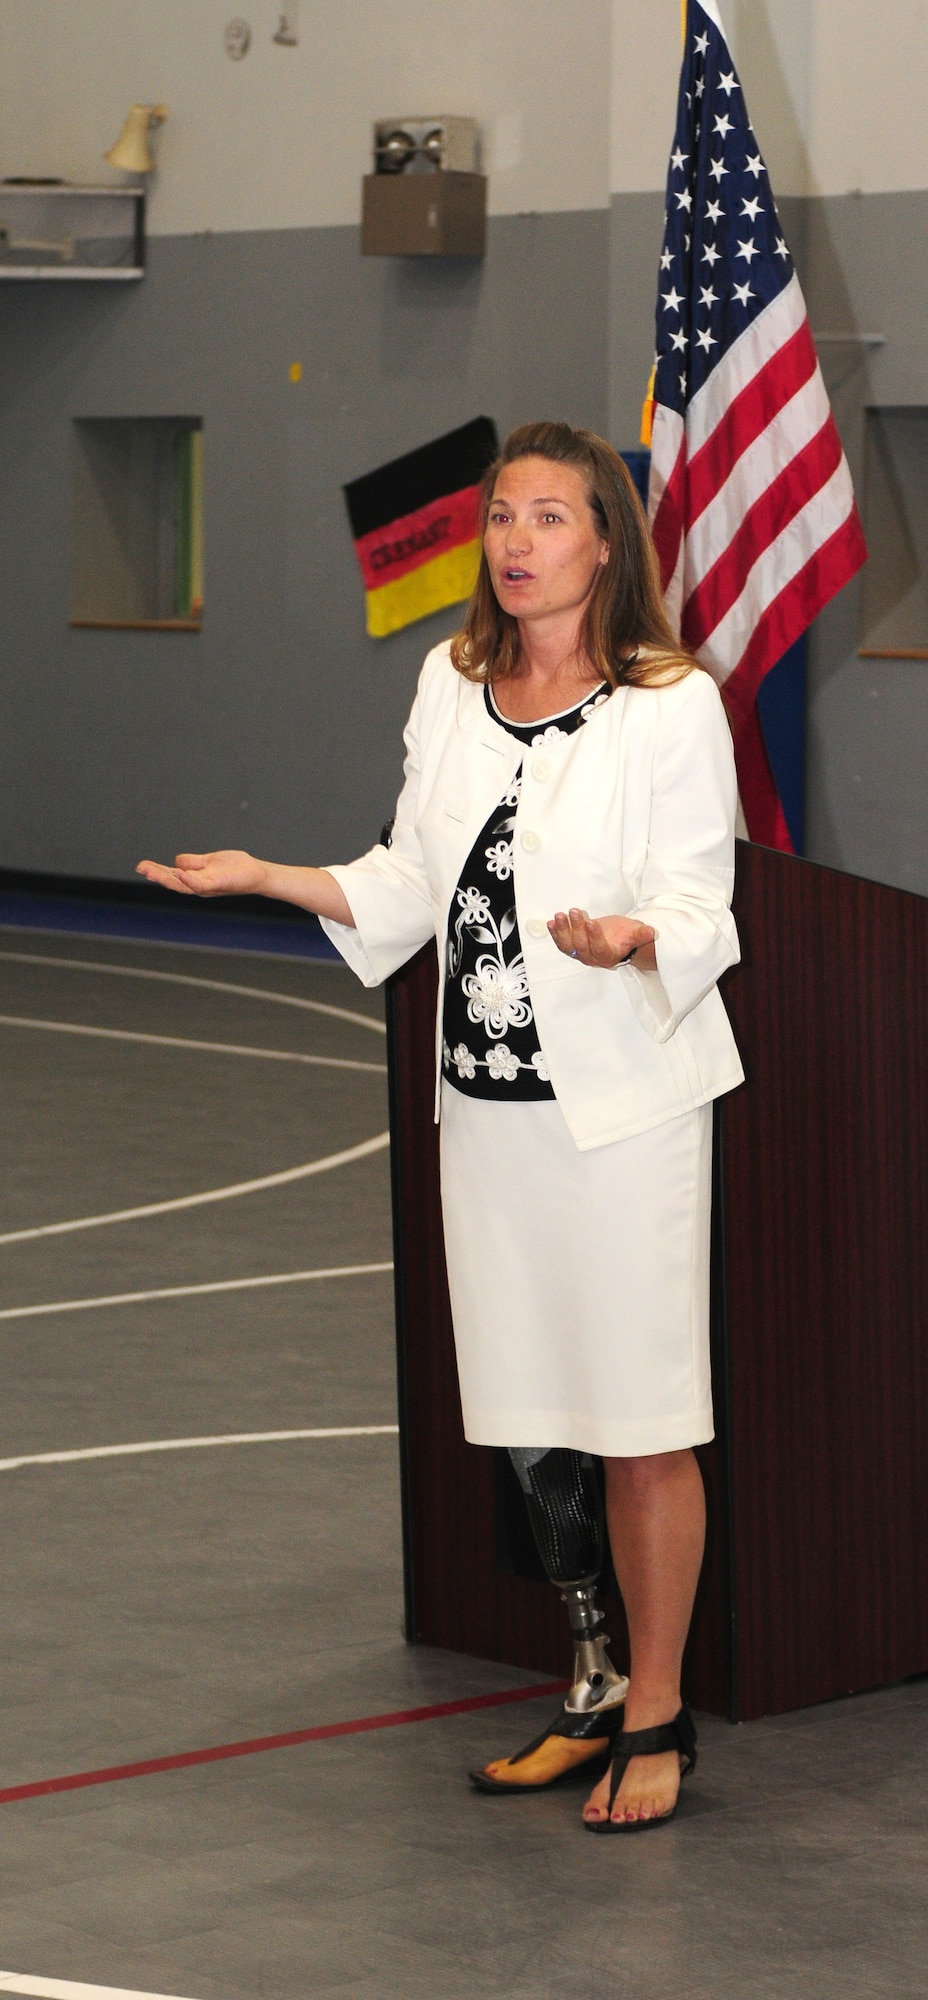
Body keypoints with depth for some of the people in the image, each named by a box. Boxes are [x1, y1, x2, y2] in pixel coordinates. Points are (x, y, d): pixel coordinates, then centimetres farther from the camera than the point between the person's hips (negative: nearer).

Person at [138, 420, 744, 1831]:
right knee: (532, 1418, 11)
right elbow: (412, 887, 14)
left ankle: (657, 1715, 12)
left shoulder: (672, 705, -9)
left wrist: (630, 939, -31)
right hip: (489, 1099, 6)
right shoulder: (453, 686, 10)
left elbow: (697, 902, -11)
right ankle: (596, 1693, 25)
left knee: (642, 1421, -1)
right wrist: (269, 877, 4)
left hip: (623, 1099, -6)